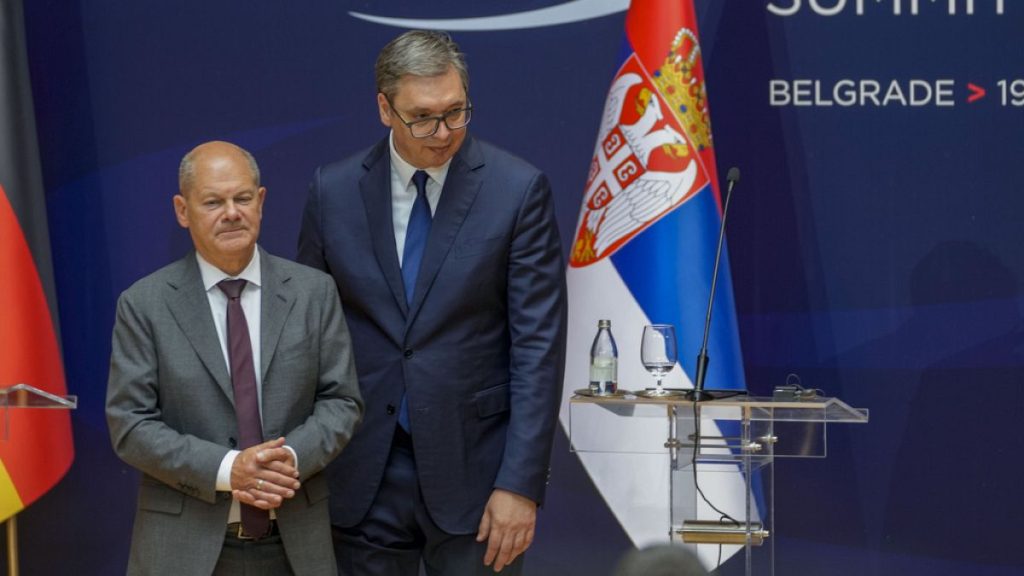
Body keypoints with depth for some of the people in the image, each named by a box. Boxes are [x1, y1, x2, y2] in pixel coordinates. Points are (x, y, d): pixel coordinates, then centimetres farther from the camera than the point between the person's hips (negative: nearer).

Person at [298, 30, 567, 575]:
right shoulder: (333, 191, 3)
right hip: (362, 477, 2)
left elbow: (538, 345, -7)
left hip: (471, 470, -2)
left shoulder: (517, 190, -5)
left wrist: (521, 484, -12)